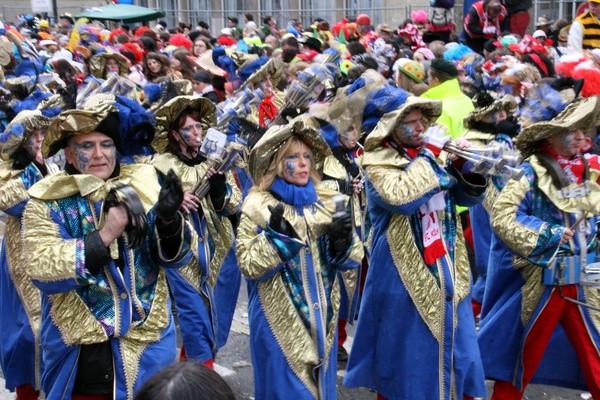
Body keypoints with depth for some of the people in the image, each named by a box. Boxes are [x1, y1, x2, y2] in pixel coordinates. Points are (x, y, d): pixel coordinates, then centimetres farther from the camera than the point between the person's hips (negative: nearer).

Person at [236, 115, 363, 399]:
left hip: (320, 315, 5)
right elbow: (248, 265, -13)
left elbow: (352, 259, 5)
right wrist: (274, 236, -26)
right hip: (279, 319, -5)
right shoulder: (258, 205, -10)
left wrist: (343, 240, -15)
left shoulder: (327, 202, 3)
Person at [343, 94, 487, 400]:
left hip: (448, 273, 6)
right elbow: (401, 198, -29)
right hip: (405, 280, -6)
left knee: (457, 350, 15)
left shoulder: (432, 157, 9)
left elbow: (470, 196, 10)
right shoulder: (377, 164, -10)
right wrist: (428, 155, -22)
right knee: (406, 357, 5)